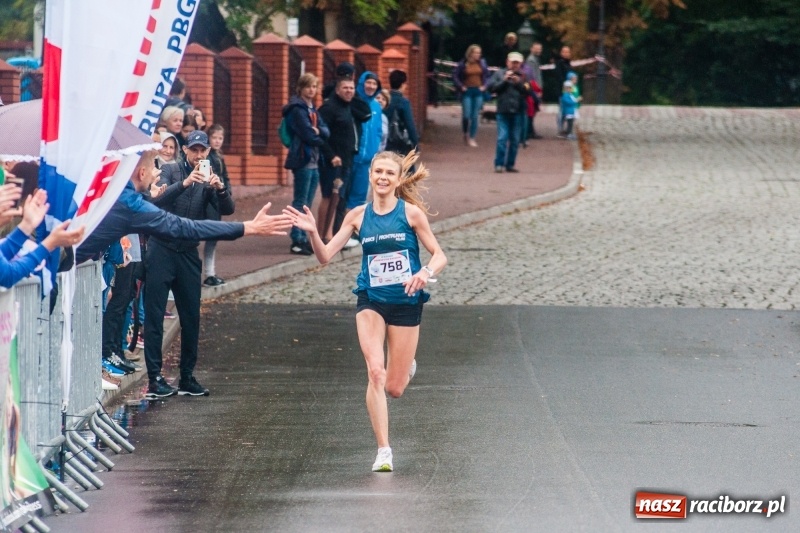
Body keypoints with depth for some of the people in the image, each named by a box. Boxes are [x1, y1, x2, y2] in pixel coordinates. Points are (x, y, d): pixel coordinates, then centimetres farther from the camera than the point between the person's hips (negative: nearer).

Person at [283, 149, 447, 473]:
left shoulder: (411, 213, -5)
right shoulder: (358, 216, 2)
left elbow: (439, 255, -2)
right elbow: (325, 256, 1)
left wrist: (425, 273, -23)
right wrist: (312, 232, -18)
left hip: (406, 303, -1)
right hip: (371, 303, 1)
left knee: (394, 389, 3)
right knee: (375, 372, -19)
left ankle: (407, 366, 41)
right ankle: (383, 451, -14)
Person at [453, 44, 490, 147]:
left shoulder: (482, 63, 2)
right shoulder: (463, 64, -6)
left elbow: (487, 75, 12)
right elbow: (455, 76, -1)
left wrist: (484, 86, 1)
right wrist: (461, 86, -7)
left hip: (478, 92, 2)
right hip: (467, 92, -2)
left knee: (475, 116, 2)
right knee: (466, 115, -5)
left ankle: (472, 138, 8)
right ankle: (466, 134, 20)